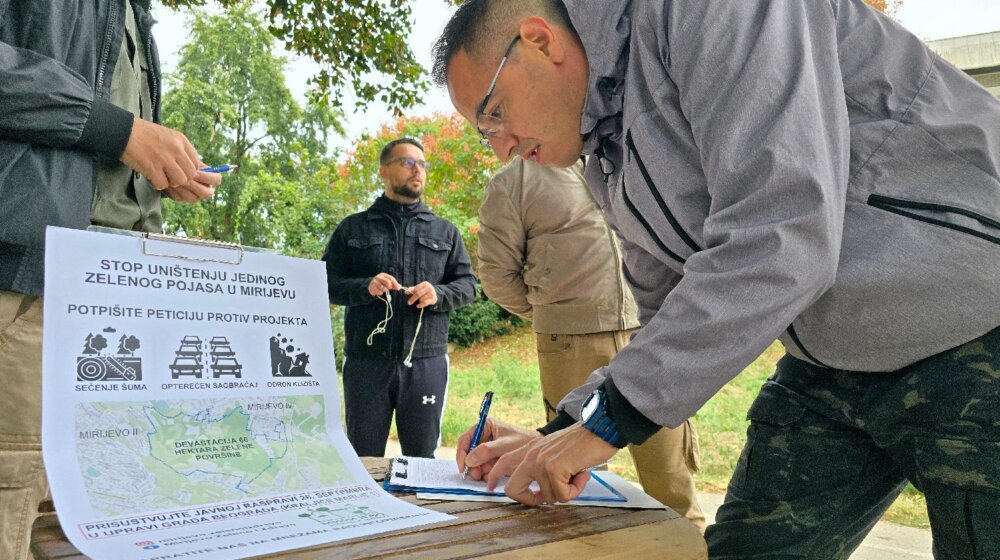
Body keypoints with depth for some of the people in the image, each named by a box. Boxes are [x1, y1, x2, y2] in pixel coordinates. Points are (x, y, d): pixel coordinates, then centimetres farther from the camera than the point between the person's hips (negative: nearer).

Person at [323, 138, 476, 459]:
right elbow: (327, 284, 6)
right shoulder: (353, 228, 10)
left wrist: (438, 294, -9)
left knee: (422, 458, 8)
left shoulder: (445, 232, 15)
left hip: (427, 360, 1)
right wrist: (364, 287, -13)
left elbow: (468, 285, 11)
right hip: (366, 360, -1)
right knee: (363, 458, 8)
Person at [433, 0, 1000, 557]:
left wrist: (606, 420, -23)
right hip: (832, 365, 7)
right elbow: (670, 328, 13)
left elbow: (781, 243, -29)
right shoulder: (610, 164, 6)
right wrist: (559, 435, 2)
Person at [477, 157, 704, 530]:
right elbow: (496, 272, 4)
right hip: (572, 345, -2)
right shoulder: (512, 182, 3)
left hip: (649, 333, 3)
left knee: (671, 475, 5)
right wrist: (556, 316, 7)